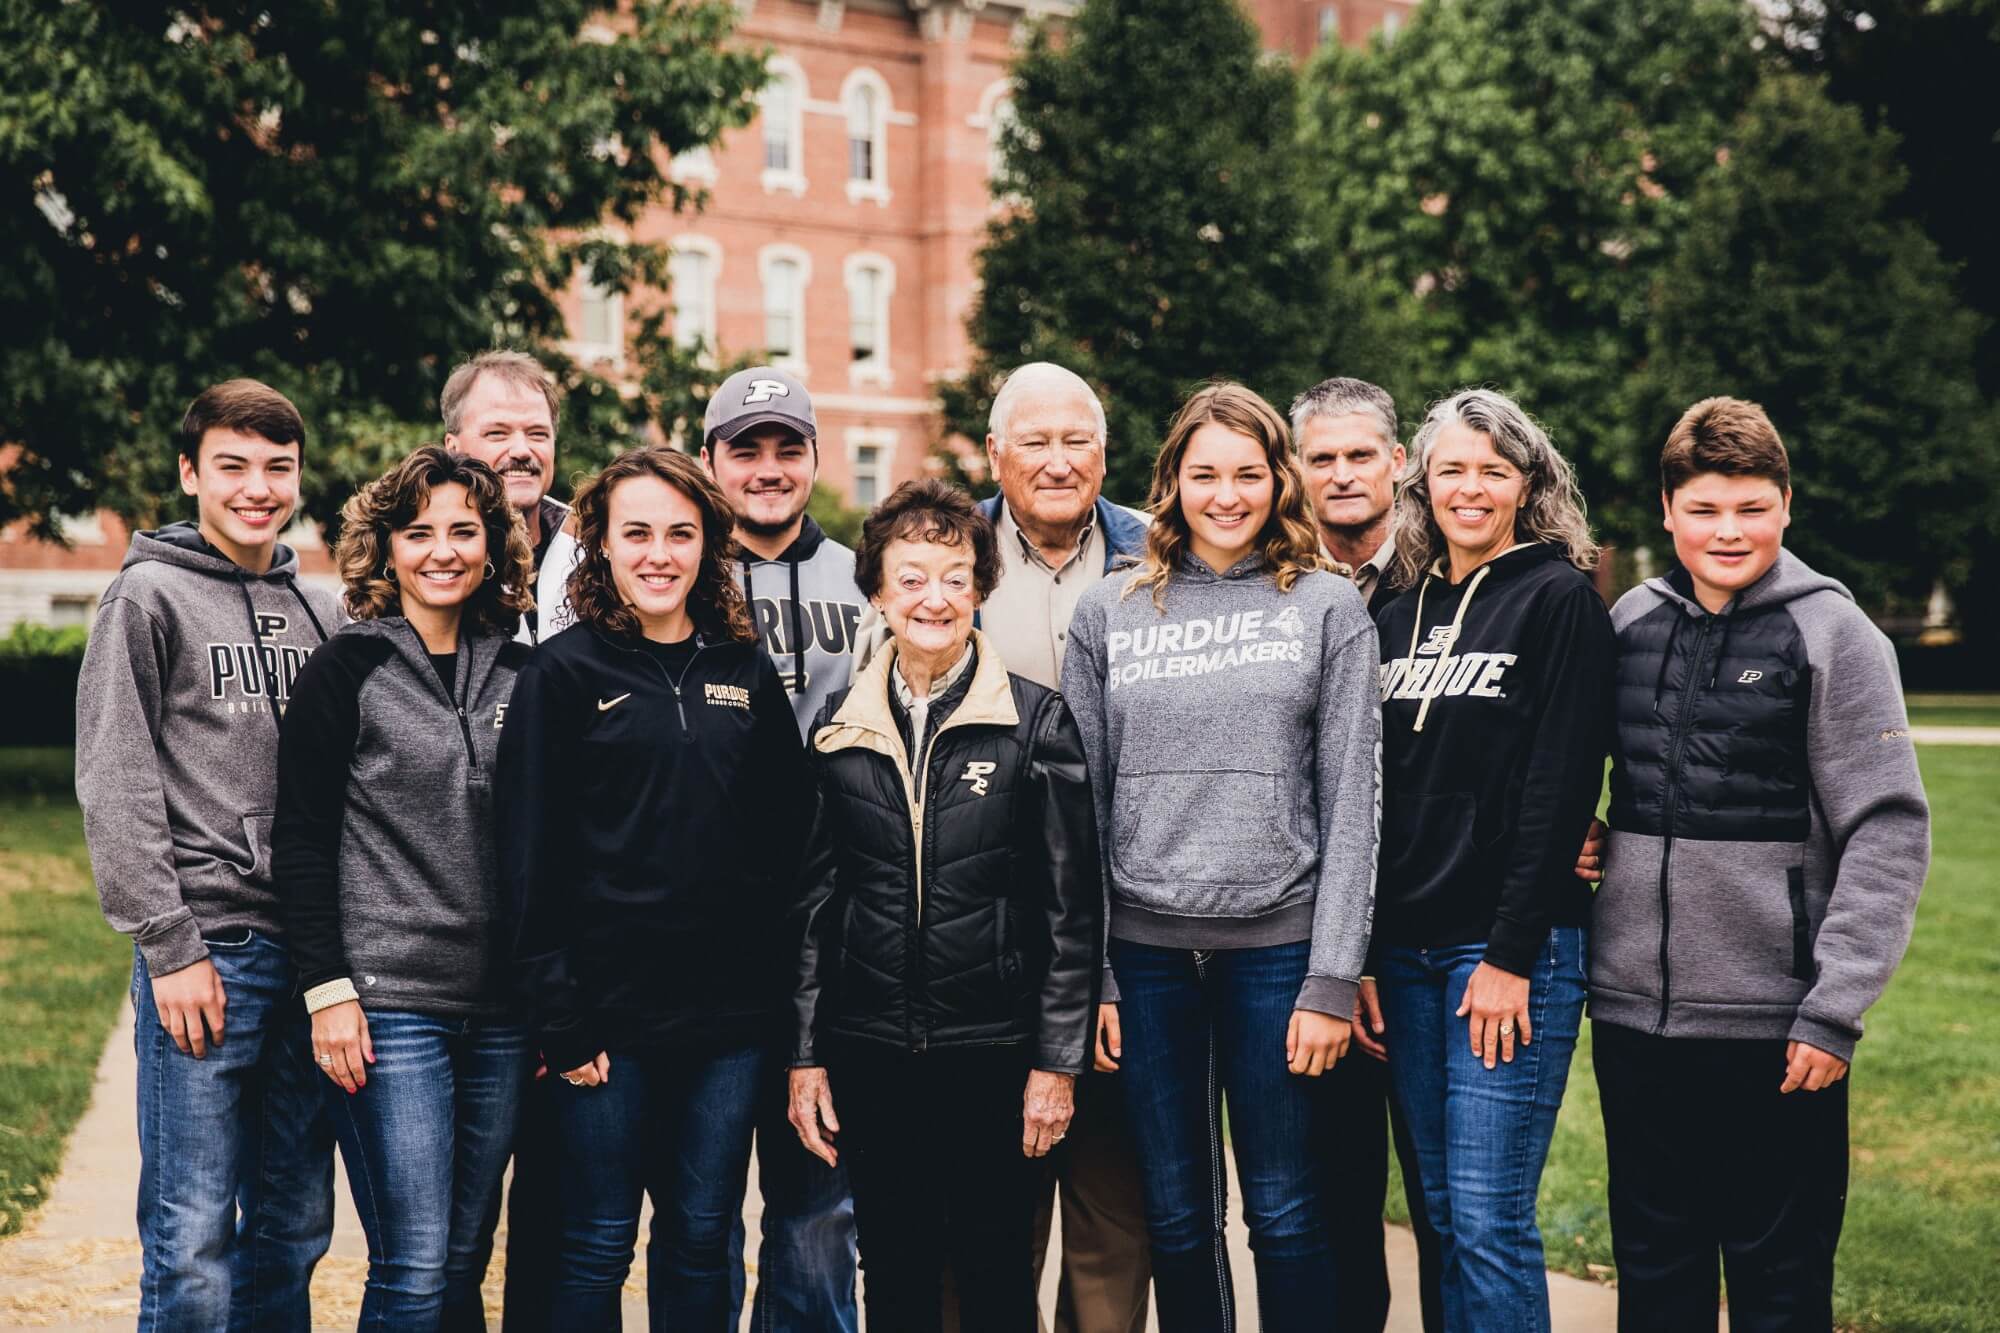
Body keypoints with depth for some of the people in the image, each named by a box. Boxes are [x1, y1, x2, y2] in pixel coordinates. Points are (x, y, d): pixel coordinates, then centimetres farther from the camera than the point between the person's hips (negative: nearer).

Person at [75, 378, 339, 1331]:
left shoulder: (321, 612, 14)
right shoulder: (148, 599, -2)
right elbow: (115, 790, -7)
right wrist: (169, 948, -13)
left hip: (309, 955, 5)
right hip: (205, 952, -5)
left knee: (296, 1230, 11)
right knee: (192, 1242, -5)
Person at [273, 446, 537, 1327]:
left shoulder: (517, 675, 12)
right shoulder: (349, 670, -1)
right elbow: (301, 839, -4)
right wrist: (326, 986, -12)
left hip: (500, 1013, 5)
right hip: (388, 1006, -5)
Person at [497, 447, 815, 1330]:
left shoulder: (748, 672, 9)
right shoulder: (564, 673, -2)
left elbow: (789, 835, 11)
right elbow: (530, 859, -5)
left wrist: (774, 979, 3)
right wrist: (560, 1017, -11)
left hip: (730, 1013, 4)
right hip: (610, 1013, -3)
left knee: (702, 1242, 11)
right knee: (596, 1249, 4)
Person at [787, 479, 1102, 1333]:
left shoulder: (1036, 723, -2)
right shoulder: (838, 729, 6)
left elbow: (1071, 906, -2)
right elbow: (812, 901, 9)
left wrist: (1058, 1060, -5)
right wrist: (805, 1055, 6)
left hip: (994, 1051, -2)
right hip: (871, 1054, 2)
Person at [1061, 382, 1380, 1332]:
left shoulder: (1329, 609, 3)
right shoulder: (1108, 613, 8)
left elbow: (1350, 804, -1)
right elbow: (1080, 804, 7)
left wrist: (1332, 980, -7)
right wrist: (1085, 978, 1)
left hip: (1277, 943, -2)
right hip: (1146, 947, 2)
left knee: (1286, 1213, 4)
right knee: (1175, 1217, 9)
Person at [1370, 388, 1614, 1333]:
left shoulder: (1559, 601, -4)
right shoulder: (1399, 615, 14)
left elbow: (1558, 789, -10)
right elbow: (1375, 791, 14)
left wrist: (1511, 954, -15)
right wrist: (1365, 953, 8)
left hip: (1512, 945, -6)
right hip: (1407, 946, 6)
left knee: (1487, 1219, -7)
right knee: (1440, 1211, 10)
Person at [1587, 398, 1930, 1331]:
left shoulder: (1831, 633, -5)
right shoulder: (1630, 623, 7)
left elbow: (1889, 832, -8)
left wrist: (1836, 1008, -13)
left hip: (1772, 1023, -4)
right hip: (1634, 1010, 4)